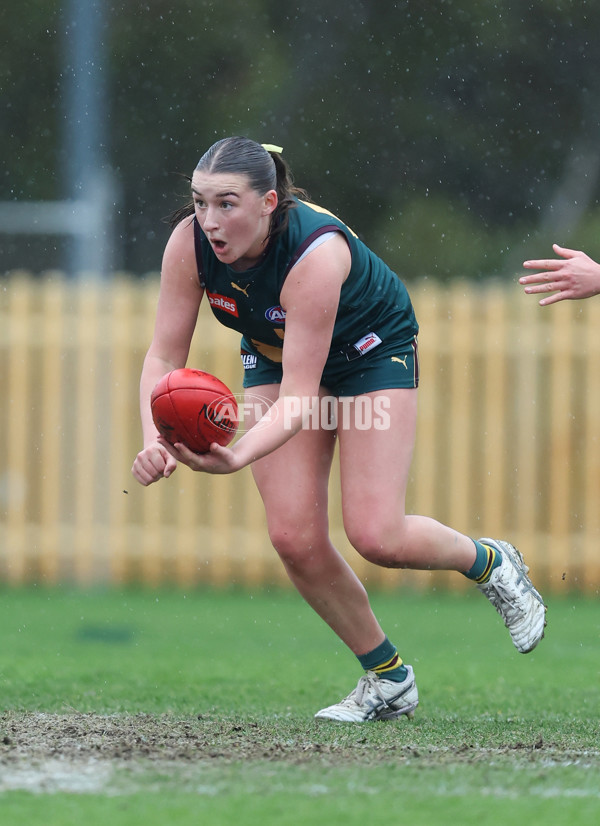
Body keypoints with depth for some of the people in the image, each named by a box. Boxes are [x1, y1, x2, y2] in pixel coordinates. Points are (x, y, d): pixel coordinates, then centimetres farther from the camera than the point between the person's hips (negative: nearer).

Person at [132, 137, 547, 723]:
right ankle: (387, 679, 11)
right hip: (272, 353, 5)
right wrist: (156, 442, -39)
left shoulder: (316, 252, -40)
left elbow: (299, 395, -40)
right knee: (293, 537, -9)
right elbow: (164, 356, -20)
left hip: (372, 351, -5)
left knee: (376, 537, -14)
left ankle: (491, 564, 19)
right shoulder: (190, 243, -26)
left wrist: (238, 456, -57)